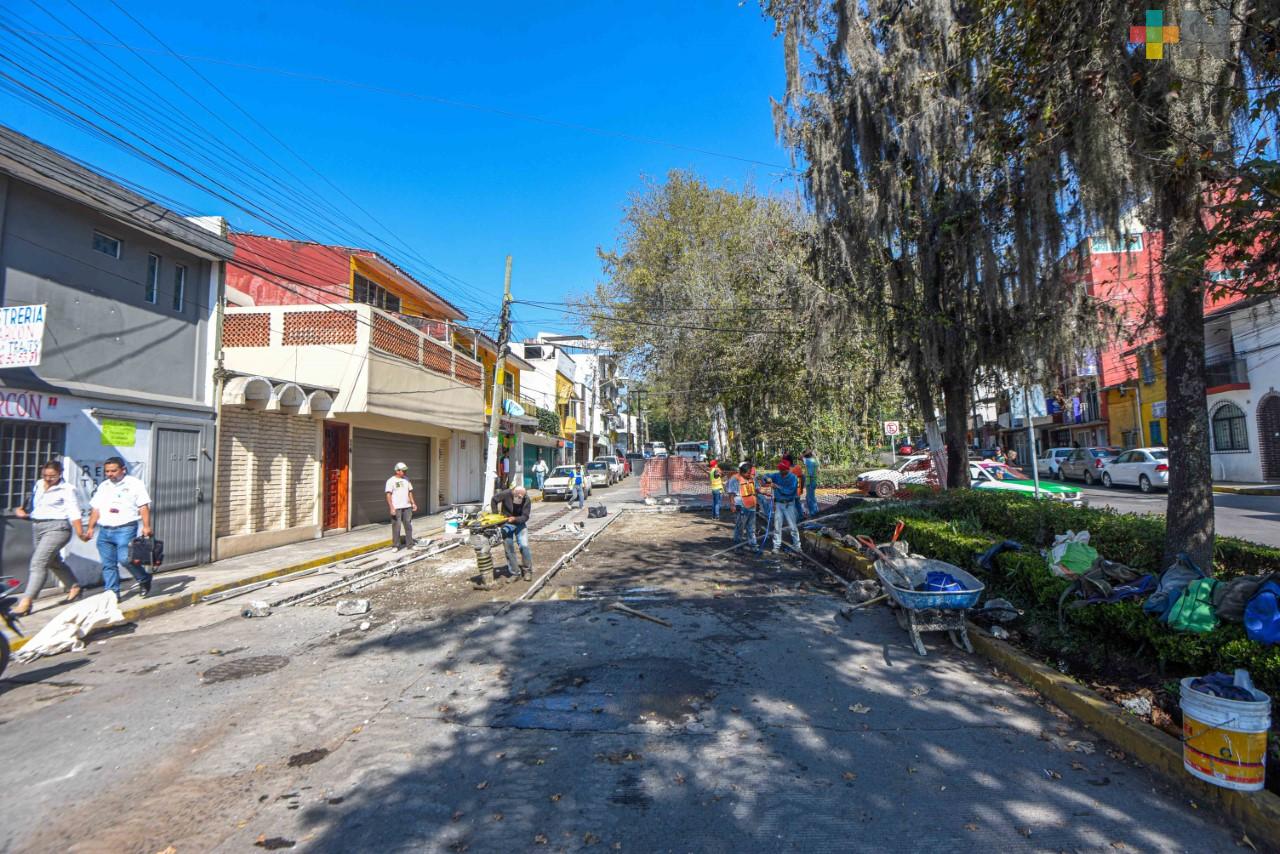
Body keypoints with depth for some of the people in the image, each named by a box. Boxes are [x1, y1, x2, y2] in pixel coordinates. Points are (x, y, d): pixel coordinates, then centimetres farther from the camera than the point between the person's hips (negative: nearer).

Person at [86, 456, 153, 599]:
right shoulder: (103, 486, 18)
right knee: (108, 564, 6)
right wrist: (91, 528, 12)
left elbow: (144, 506, -4)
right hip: (105, 531, 6)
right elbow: (96, 509, 21)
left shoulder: (134, 483, 2)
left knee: (125, 558, -18)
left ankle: (144, 580, 3)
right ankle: (112, 593, 13)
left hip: (125, 529, -6)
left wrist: (146, 526, -13)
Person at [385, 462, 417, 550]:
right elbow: (388, 495, -10)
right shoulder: (391, 481, -6)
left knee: (408, 525, 7)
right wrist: (391, 507, -18)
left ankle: (409, 544, 14)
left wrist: (413, 503, 10)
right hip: (396, 508, -5)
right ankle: (396, 546, 7)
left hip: (407, 507, 5)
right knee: (396, 527, -2)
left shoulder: (406, 479, 11)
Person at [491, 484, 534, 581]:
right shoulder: (506, 494, -21)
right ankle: (513, 573, 11)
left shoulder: (527, 500, -21)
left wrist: (515, 519, -35)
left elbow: (525, 517, -19)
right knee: (508, 548, 1)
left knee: (524, 546, -13)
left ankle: (527, 570, 3)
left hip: (520, 524, -1)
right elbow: (494, 500, -4)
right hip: (507, 524, 1)